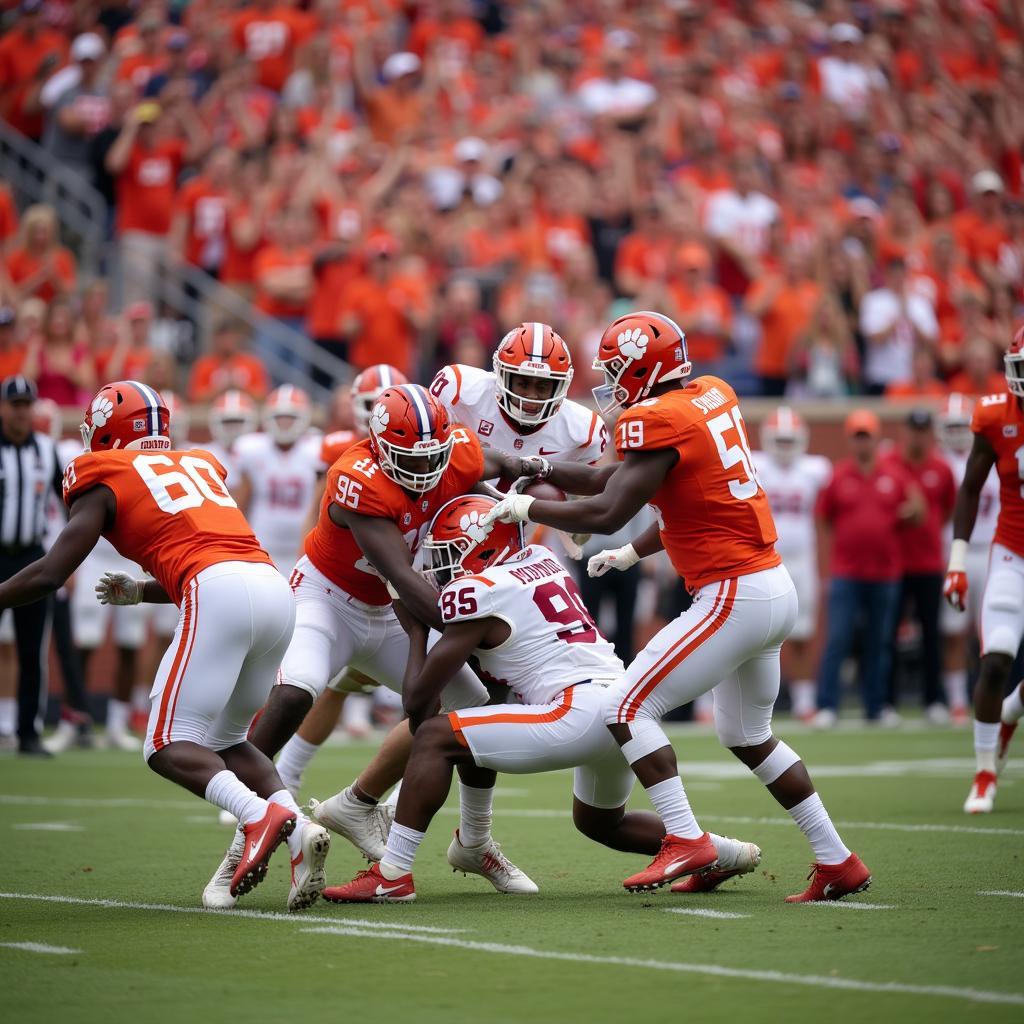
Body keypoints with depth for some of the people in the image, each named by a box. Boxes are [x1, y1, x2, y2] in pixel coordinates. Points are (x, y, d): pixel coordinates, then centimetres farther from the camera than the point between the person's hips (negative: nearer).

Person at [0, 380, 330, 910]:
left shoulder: (103, 479, 13)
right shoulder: (198, 465, 31)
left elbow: (50, 573, 7)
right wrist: (137, 592, 47)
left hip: (220, 596, -6)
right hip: (276, 589, 6)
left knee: (169, 746, -1)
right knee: (226, 740, 19)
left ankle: (259, 814, -28)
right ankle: (299, 830, -5)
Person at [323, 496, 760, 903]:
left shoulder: (476, 592, -3)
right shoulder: (540, 559, 19)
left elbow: (418, 699, 2)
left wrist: (415, 631, 17)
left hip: (582, 711, -9)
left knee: (435, 738, -7)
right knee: (600, 823, 34)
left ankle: (391, 875, -13)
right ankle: (724, 853, 31)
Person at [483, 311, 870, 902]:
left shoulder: (658, 420, -15)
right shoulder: (713, 396, 11)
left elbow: (606, 513, -18)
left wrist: (526, 508, -6)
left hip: (735, 598, -9)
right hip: (776, 588, 10)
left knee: (627, 710, -6)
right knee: (748, 736, 23)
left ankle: (687, 841, -12)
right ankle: (839, 862, 23)